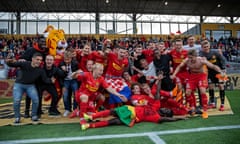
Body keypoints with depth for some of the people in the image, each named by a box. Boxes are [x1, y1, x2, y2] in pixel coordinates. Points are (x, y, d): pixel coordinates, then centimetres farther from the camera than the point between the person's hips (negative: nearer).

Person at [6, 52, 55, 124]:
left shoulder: (40, 70, -12)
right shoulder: (24, 64, -20)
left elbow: (45, 79, -10)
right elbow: (13, 64, -19)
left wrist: (51, 80, -31)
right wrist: (9, 62, -43)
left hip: (30, 86, 2)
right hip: (19, 84, -1)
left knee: (36, 99, -16)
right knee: (16, 101, -16)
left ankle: (34, 115, 7)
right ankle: (17, 117, 9)